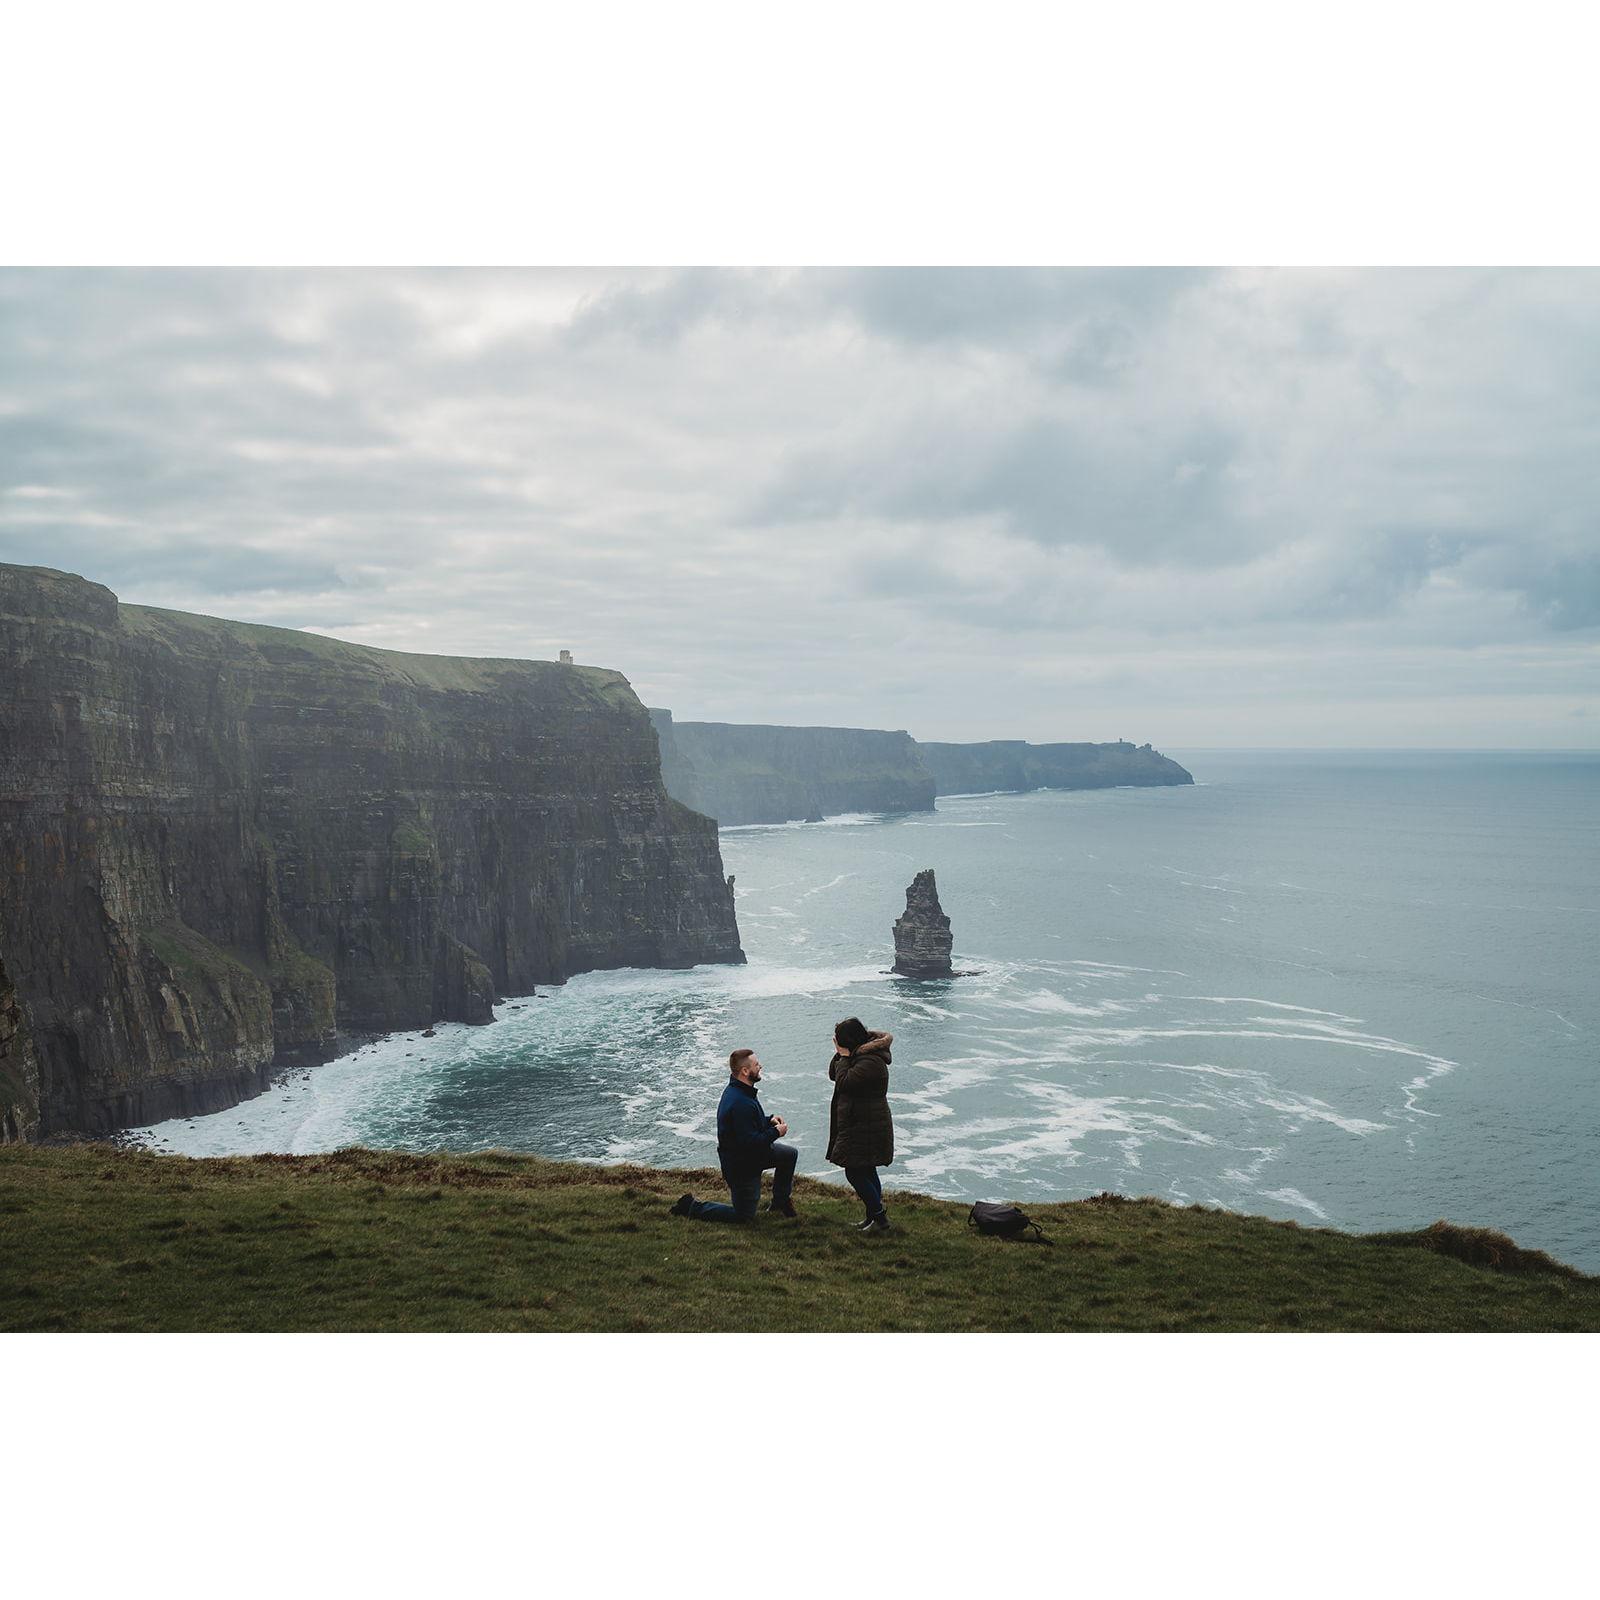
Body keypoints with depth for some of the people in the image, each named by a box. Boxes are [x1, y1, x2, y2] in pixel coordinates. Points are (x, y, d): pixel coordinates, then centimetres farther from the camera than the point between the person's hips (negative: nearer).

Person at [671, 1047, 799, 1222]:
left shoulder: (739, 1091, 1)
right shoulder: (740, 1104, -33)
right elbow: (750, 1142, -32)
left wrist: (769, 1121, 1)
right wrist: (776, 1132, -19)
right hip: (741, 1166, -10)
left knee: (790, 1154, 16)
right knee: (744, 1217, 3)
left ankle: (780, 1201, 30)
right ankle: (692, 1207, 8)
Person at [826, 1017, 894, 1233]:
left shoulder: (870, 1062, -22)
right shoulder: (860, 1055, 12)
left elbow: (844, 1082, -27)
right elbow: (833, 1074, 14)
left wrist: (844, 1057, -17)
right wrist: (840, 1055, 0)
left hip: (866, 1127, -11)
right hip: (861, 1124, 11)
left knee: (855, 1172, -8)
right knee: (866, 1171, 16)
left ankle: (880, 1219, -2)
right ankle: (874, 1217, 24)